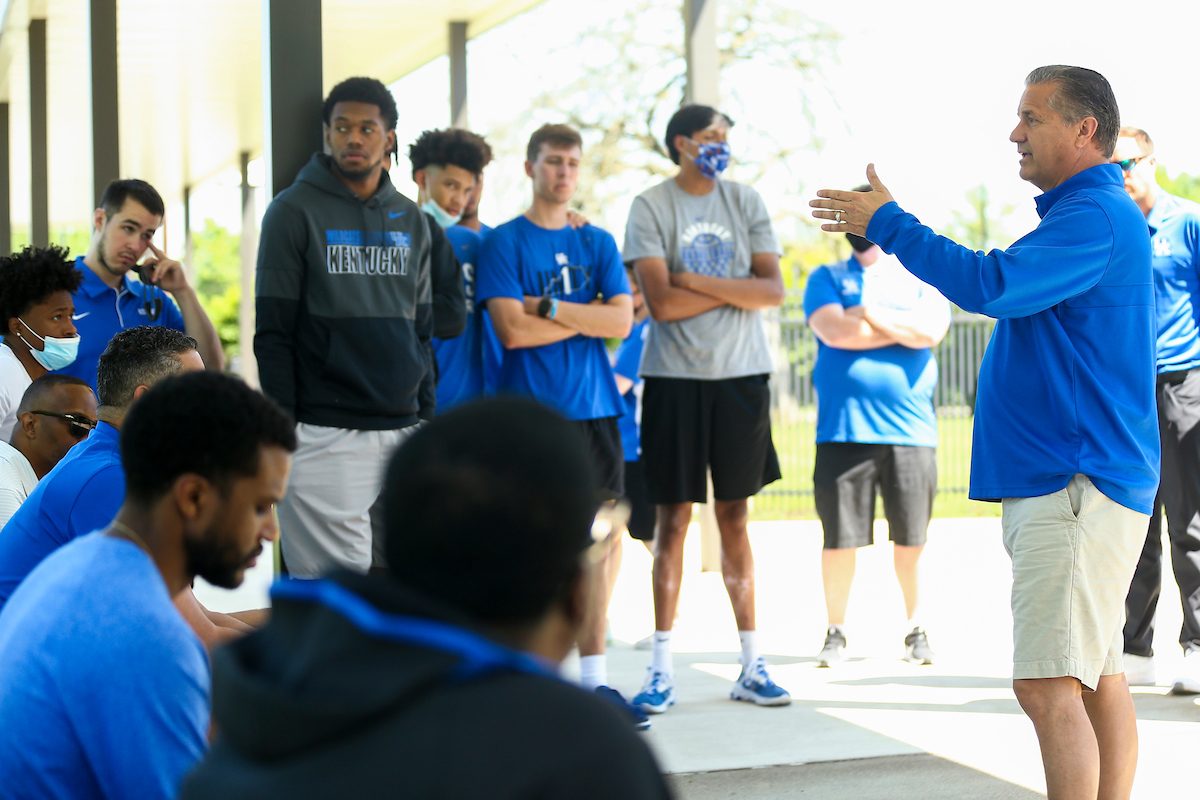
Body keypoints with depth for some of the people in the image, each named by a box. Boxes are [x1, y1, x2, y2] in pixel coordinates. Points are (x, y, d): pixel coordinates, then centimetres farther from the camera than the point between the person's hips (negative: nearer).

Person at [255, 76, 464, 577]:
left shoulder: (412, 221, 15)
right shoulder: (294, 212, 1)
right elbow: (273, 335, -2)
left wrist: (424, 415, 11)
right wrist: (282, 429, -8)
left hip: (402, 429, 5)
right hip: (326, 436, -5)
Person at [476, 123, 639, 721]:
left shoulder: (598, 243, 14)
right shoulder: (504, 242, 2)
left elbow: (621, 321, 1)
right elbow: (512, 330, -11)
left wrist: (549, 307, -8)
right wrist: (590, 316, -3)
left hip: (593, 408, 4)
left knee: (599, 541, 1)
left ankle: (594, 679, 7)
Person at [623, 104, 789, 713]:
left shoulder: (746, 202, 7)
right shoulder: (651, 206, -3)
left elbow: (773, 291, -2)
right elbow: (662, 302, -13)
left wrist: (698, 281, -11)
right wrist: (737, 288, -5)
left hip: (742, 373, 3)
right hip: (675, 376, -3)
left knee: (734, 515, 7)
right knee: (673, 517, 0)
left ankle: (751, 663, 12)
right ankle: (662, 668, 6)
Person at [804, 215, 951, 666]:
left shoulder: (920, 279, 12)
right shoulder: (826, 278, 12)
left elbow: (932, 330, -8)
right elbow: (835, 331, -8)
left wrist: (868, 313, -6)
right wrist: (904, 328, -3)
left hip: (910, 429, 0)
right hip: (843, 430, 0)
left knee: (911, 540, 3)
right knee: (839, 539, 0)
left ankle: (915, 631, 17)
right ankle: (836, 632, 13)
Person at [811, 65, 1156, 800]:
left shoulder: (1096, 217, -15)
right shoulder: (1091, 214, 19)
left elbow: (992, 286, -26)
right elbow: (1009, 293, 30)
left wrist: (889, 224, -18)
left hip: (1077, 489, -11)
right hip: (1067, 482, 11)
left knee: (1048, 685, -14)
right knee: (1097, 676, 14)